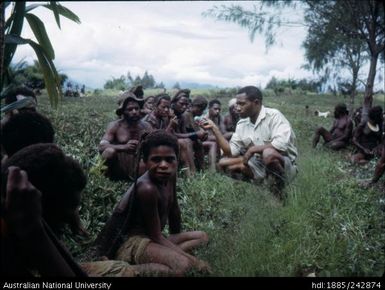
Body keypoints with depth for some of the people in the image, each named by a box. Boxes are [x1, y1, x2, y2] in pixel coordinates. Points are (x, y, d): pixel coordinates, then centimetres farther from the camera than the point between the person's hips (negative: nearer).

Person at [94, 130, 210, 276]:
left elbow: (173, 209, 16)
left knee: (202, 237, 16)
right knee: (183, 265, -33)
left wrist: (178, 238, 26)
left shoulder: (169, 175, 0)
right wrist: (193, 260, -19)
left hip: (149, 238, 11)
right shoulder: (147, 188, -25)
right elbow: (156, 237, -20)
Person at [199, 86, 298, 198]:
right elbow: (231, 151, 0)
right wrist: (214, 128, -8)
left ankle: (278, 183, -9)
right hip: (260, 166, 7)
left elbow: (281, 144, -32)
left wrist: (252, 149, -23)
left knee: (269, 153, -38)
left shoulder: (273, 115, -18)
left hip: (285, 166, -7)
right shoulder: (241, 124, 2)